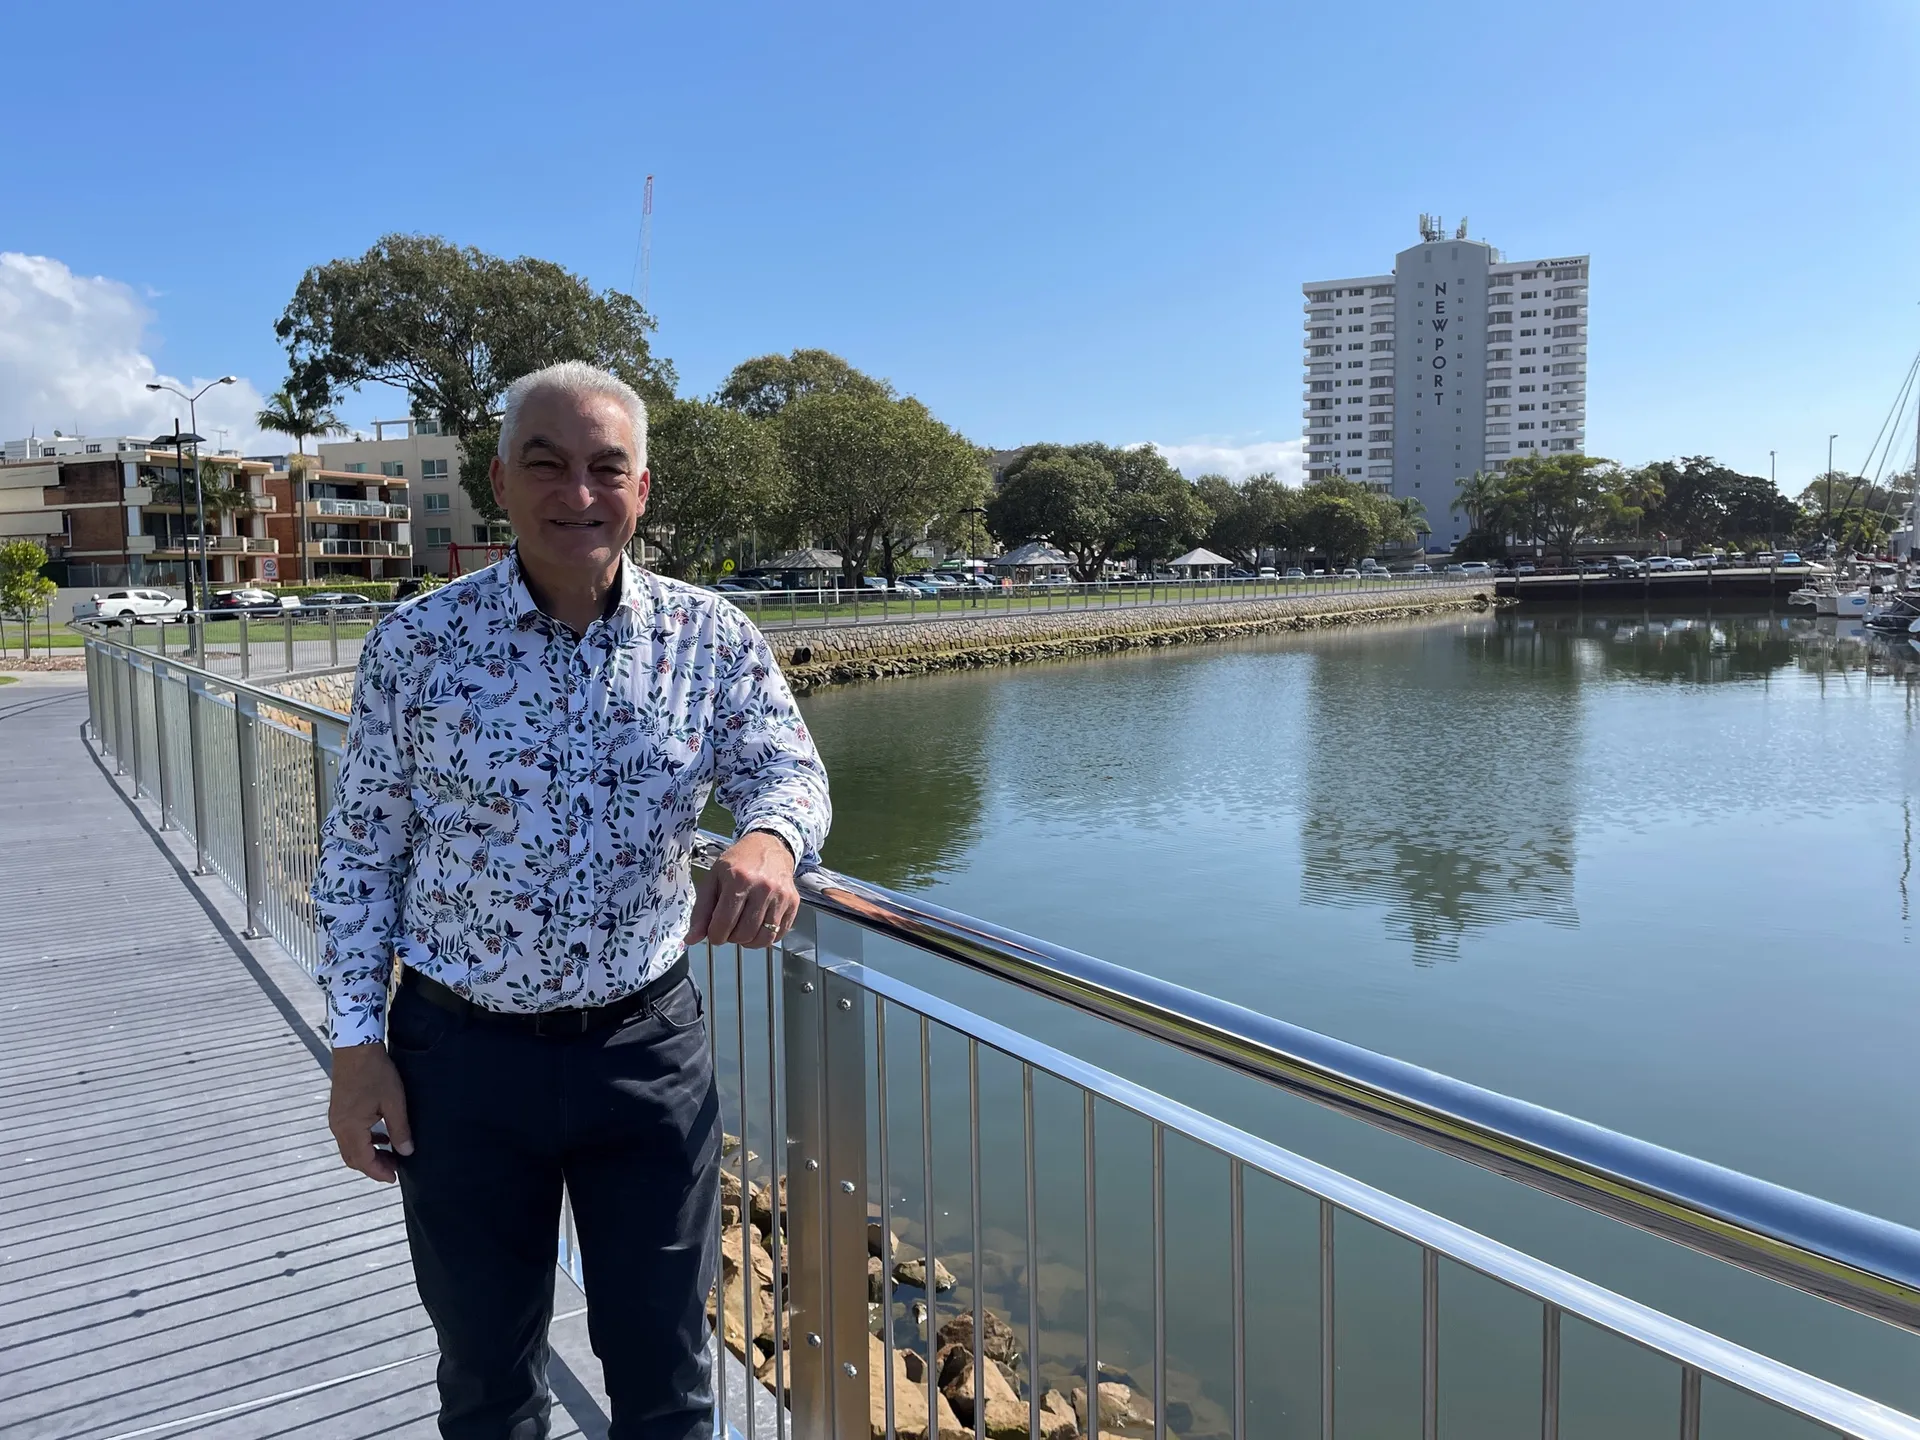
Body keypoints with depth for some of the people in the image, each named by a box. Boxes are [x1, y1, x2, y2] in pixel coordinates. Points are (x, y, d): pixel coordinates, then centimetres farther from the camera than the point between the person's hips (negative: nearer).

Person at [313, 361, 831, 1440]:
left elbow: (791, 770, -7)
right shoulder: (416, 645, -6)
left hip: (649, 1042, 0)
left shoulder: (711, 639, -4)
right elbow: (361, 851, 0)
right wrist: (357, 1046, -2)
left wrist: (768, 837, -31)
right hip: (462, 1053, 0)